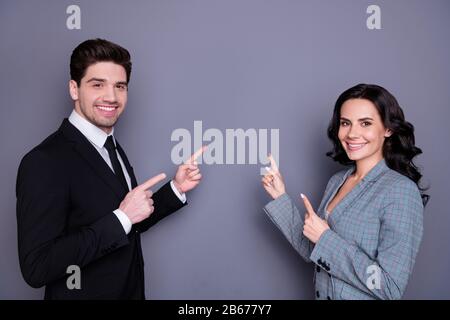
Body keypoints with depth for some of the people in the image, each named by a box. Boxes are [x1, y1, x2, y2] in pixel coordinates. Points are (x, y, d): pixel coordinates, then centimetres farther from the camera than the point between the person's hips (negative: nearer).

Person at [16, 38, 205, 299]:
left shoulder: (112, 148, 2)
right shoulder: (44, 162, -22)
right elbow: (36, 268, -27)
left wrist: (177, 189, -2)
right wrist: (121, 218, -26)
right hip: (83, 293, -7)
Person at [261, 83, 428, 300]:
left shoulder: (401, 191, -21)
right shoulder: (337, 181, -1)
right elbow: (313, 251, 2)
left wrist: (326, 238, -22)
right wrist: (280, 198, -3)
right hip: (323, 293, 6)